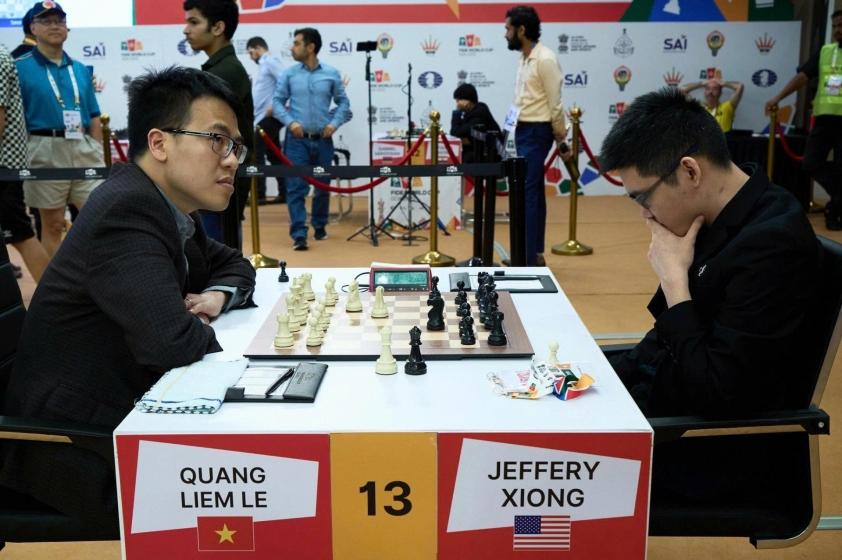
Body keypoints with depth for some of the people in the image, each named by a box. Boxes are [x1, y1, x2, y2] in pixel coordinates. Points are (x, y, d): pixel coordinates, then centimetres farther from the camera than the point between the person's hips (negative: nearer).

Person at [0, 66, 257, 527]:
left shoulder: (166, 205, 5)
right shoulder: (127, 210, -23)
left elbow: (233, 264, 21)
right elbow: (168, 341, -33)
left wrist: (217, 295, -2)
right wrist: (204, 326, -10)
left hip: (121, 414, 9)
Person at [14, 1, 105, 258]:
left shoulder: (81, 70, 13)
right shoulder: (20, 68, 0)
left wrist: (99, 154, 11)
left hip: (86, 150, 4)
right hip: (46, 151, -3)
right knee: (52, 225, 5)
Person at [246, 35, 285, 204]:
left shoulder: (270, 61, -8)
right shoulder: (264, 64, 21)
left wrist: (274, 106, -24)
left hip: (269, 117, -10)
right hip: (264, 118, 10)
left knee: (257, 154, -9)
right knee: (274, 156, 10)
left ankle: (259, 195, -7)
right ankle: (284, 193, 12)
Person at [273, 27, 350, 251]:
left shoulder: (331, 74, 3)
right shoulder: (289, 74, 3)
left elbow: (343, 102, 8)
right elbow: (277, 102, 3)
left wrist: (334, 123, -7)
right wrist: (289, 122, -13)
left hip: (323, 139, 1)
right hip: (297, 139, -1)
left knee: (323, 186, 12)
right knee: (296, 186, -7)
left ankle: (319, 226, 31)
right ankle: (299, 234, -7)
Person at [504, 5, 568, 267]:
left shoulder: (545, 59, -16)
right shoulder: (525, 59, 12)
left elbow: (555, 104, -14)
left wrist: (561, 140, -10)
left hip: (537, 131, -9)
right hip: (523, 130, 9)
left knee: (526, 193, -11)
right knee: (534, 193, 12)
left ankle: (528, 258, -9)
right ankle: (535, 254, 19)